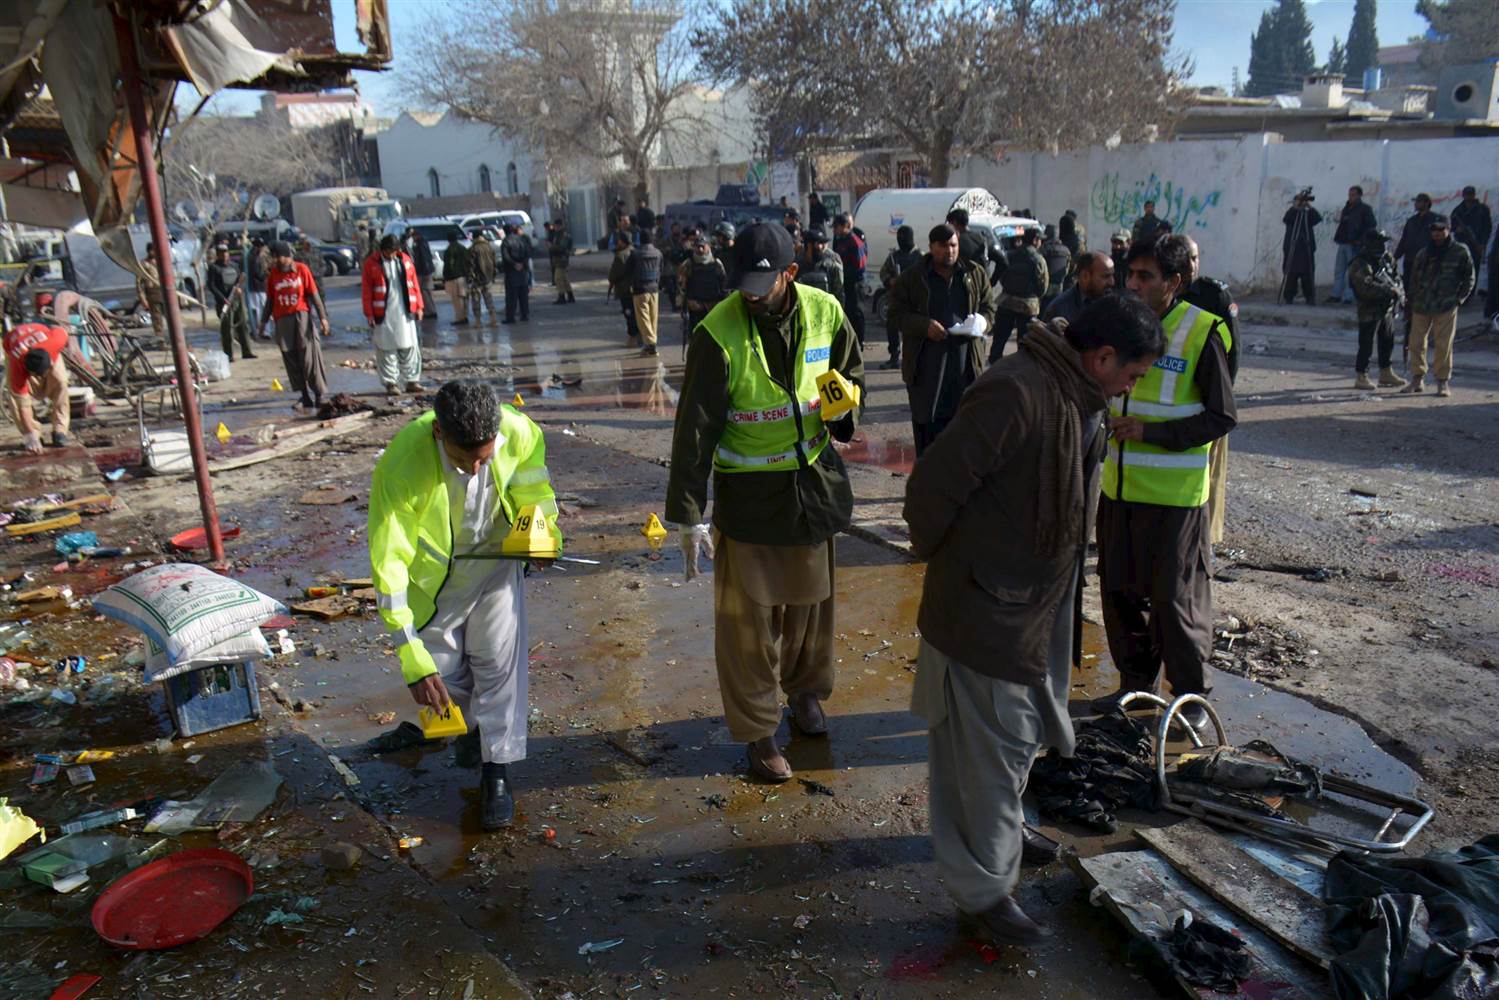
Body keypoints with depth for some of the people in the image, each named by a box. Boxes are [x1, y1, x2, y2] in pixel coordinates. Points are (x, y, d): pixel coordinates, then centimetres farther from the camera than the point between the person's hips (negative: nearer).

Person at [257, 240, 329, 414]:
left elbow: (314, 294, 0)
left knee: (309, 355, -7)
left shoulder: (301, 269, -1)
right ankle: (305, 396, 8)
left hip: (302, 316, -3)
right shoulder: (273, 274, 8)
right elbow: (270, 300, 15)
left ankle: (319, 394, 1)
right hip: (282, 320, 3)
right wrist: (263, 321, 12)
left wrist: (322, 317, -5)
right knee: (291, 358, 2)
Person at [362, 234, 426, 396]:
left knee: (410, 348, 6)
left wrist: (418, 307, 6)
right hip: (383, 315, -3)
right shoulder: (371, 263, -2)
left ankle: (412, 381, 14)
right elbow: (366, 291, -3)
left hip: (405, 313, 3)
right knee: (386, 350, 1)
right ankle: (391, 383, 7)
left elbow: (414, 284, 10)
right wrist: (369, 314, -7)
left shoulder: (405, 260, 7)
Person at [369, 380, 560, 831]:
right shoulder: (401, 465, -36)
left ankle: (497, 772, 12)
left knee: (500, 661, -4)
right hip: (433, 569, -1)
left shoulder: (519, 432, -29)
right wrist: (412, 657, -34)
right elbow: (389, 562, -33)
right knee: (442, 668, 8)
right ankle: (470, 722, 42)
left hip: (497, 557, 1)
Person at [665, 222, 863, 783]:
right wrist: (687, 517, -17)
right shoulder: (718, 334, -19)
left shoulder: (825, 312, -7)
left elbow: (851, 373, 12)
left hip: (814, 480, 4)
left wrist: (845, 406, -12)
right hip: (748, 491, -4)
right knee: (748, 616, 3)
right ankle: (757, 730, 22)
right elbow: (695, 430, -17)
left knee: (812, 597, 20)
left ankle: (805, 689, 46)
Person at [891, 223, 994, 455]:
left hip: (966, 360, 2)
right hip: (925, 363, -2)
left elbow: (989, 308, 15)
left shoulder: (976, 274, 11)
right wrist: (924, 325, -16)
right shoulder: (911, 277, 3)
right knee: (926, 420, 1)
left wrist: (980, 323, -9)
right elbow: (897, 314, 1)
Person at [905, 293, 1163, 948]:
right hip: (986, 607, -9)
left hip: (1037, 600, 10)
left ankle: (1001, 825, 49)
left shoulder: (1079, 396, 7)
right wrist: (939, 556, -10)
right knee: (994, 747, 3)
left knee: (1018, 734, 25)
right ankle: (982, 890, 20)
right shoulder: (1017, 394, -26)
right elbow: (934, 483, -26)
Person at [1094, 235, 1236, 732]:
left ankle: (1190, 696, 21)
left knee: (1174, 599, 2)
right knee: (1120, 591, 13)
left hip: (1174, 492, -6)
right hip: (1119, 486, 6)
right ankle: (1136, 682, 31)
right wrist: (1109, 421, -3)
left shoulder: (1202, 332, -11)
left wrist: (1149, 432, -19)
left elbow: (1222, 416, -10)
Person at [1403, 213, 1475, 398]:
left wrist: (1459, 299, -3)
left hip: (1446, 307, -3)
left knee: (1443, 345, -4)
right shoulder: (1423, 253, 10)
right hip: (1421, 307, 4)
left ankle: (1443, 381, 6)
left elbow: (1469, 279, 6)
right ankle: (1417, 379, 18)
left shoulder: (1460, 252, 1)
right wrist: (1412, 301, 8)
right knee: (1416, 343, 5)